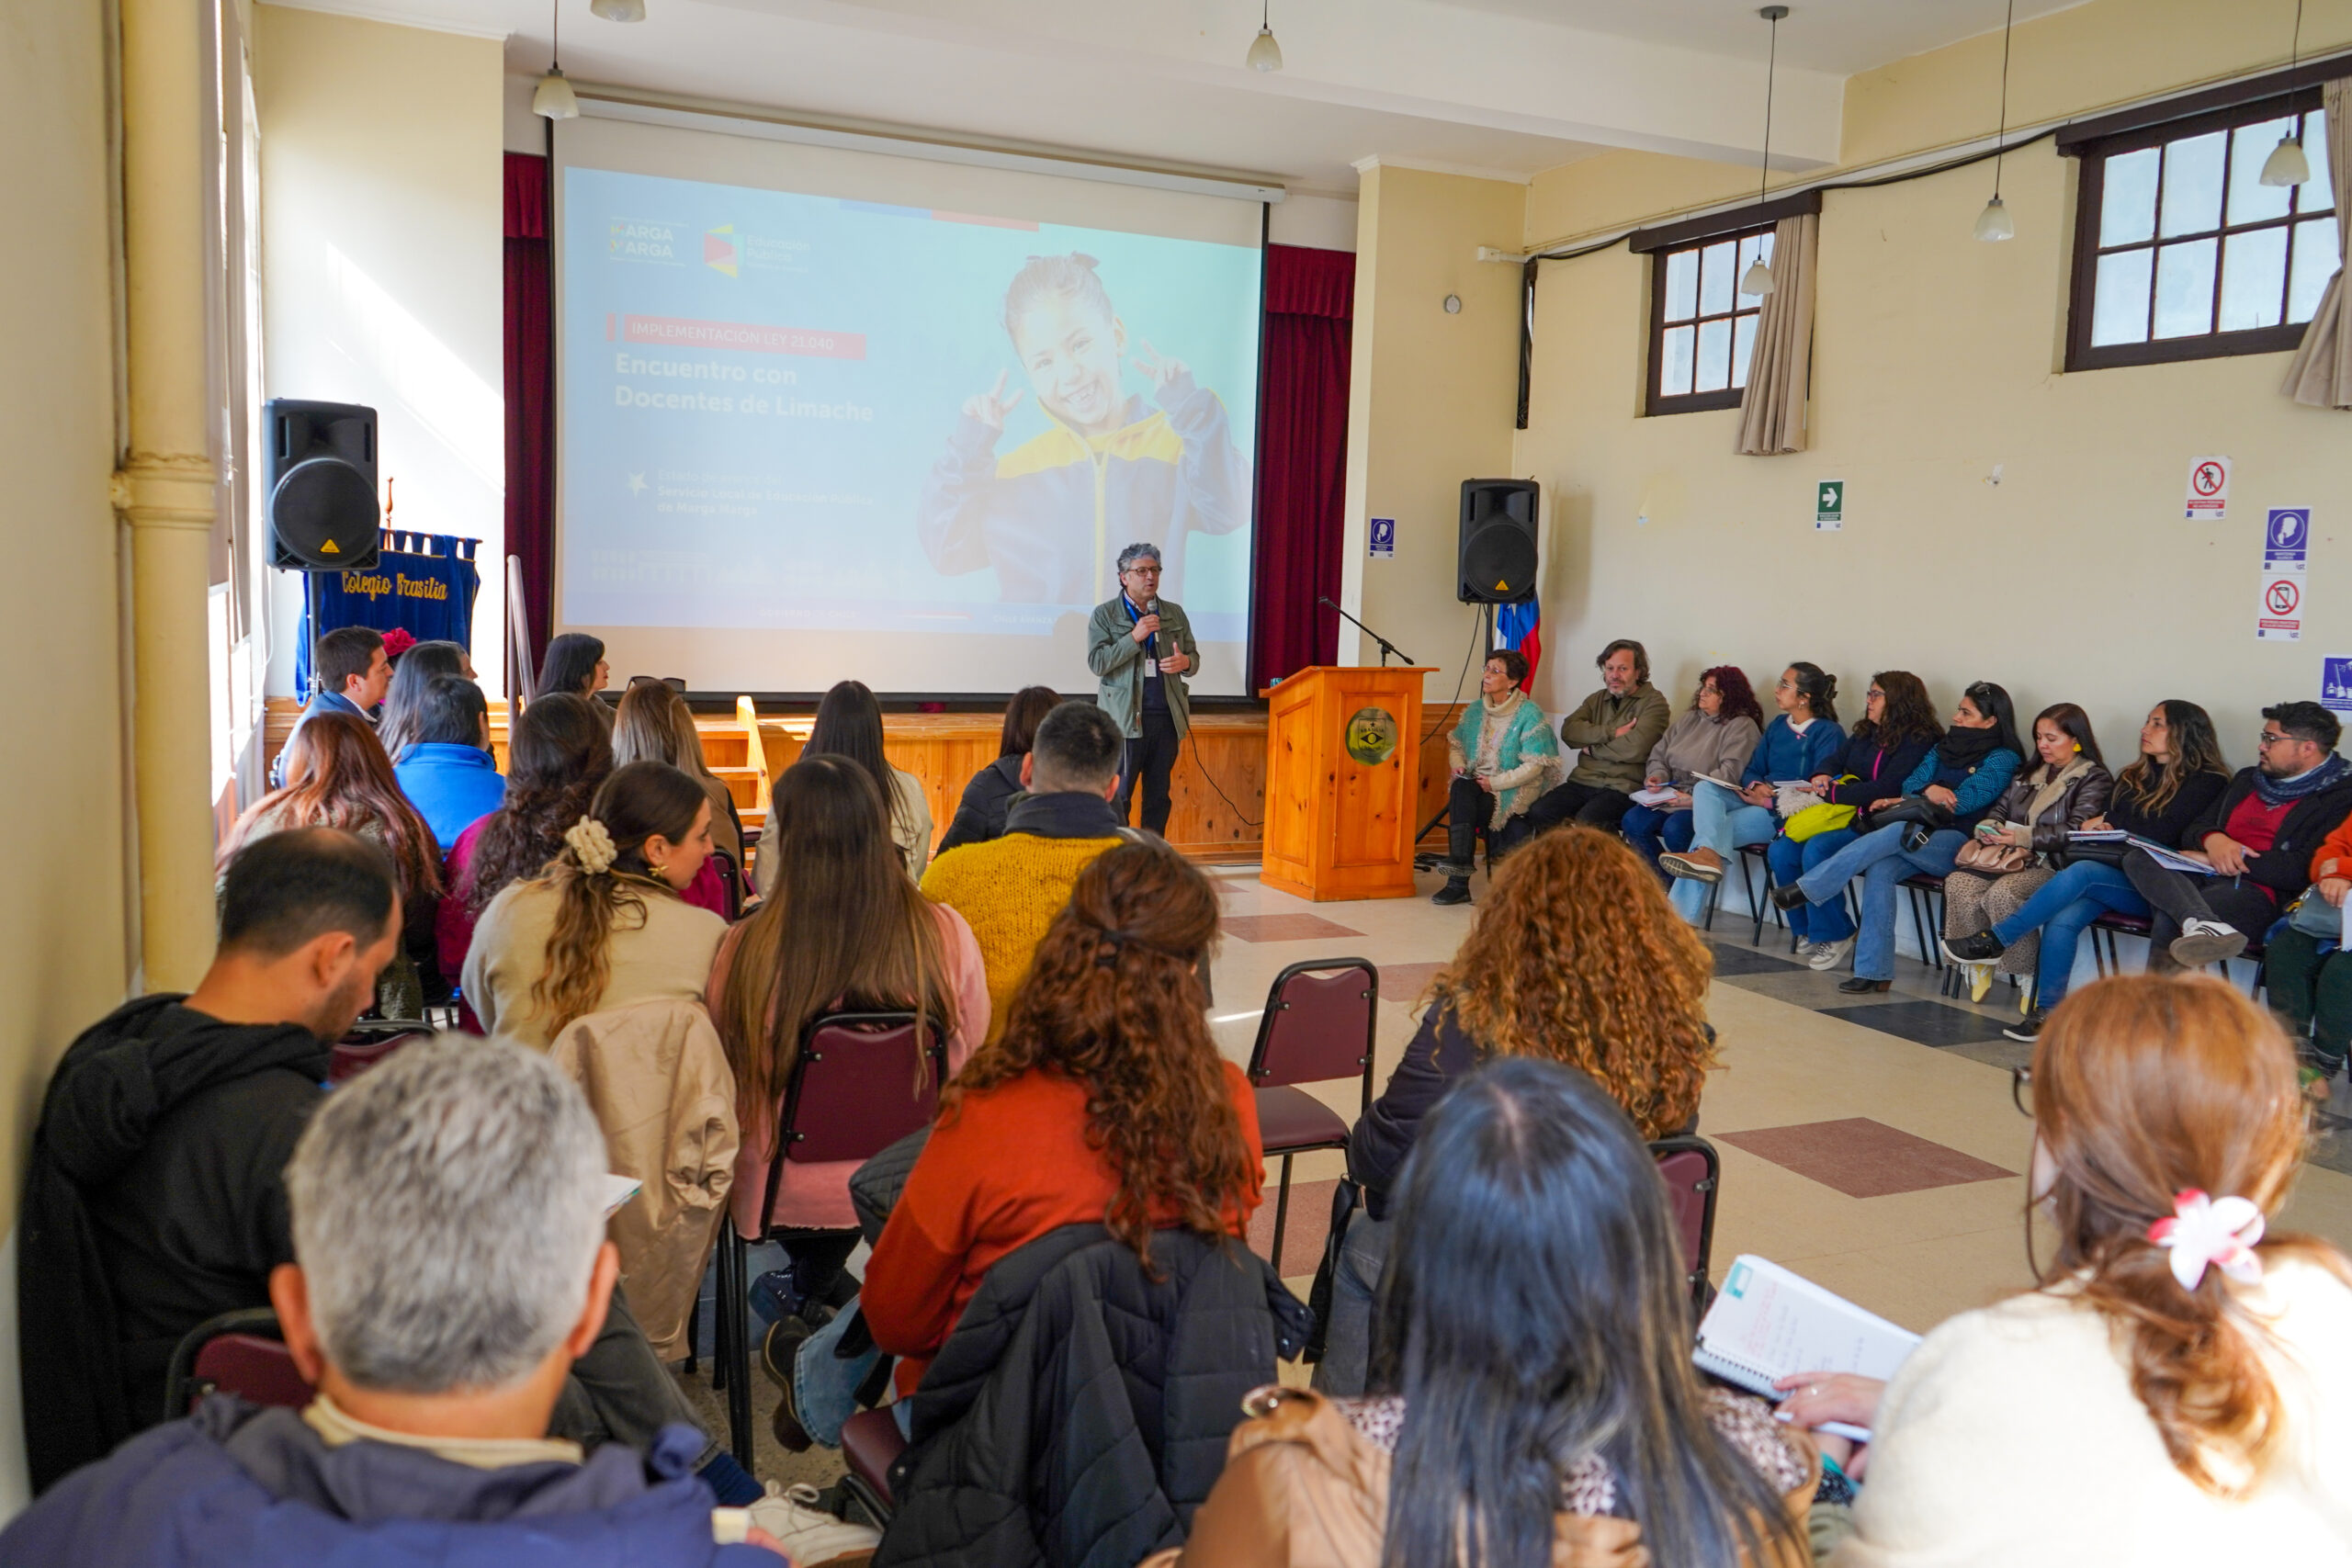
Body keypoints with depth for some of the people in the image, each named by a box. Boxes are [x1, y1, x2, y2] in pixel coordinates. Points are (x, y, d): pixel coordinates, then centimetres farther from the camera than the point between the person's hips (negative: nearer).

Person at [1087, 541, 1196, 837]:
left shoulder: (1175, 613, 14)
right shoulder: (1105, 614, 2)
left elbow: (1194, 655, 19)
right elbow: (1097, 662, -8)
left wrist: (1185, 661, -5)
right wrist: (1134, 637, -17)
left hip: (1167, 716, 4)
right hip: (1125, 718, -4)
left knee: (1159, 794, 9)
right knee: (1118, 795, -4)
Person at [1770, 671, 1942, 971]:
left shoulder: (1918, 740, -8)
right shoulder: (1866, 733, 17)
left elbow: (1885, 789, -17)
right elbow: (1835, 759, 22)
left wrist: (1833, 794, -14)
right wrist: (1823, 776, -3)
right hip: (1845, 815, 8)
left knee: (1816, 850, -32)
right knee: (1780, 850, -14)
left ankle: (1836, 936, -15)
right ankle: (1806, 930, 1)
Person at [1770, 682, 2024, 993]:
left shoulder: (2002, 758, 3)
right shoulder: (1944, 747, 23)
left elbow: (1965, 802, -9)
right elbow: (1911, 783, 12)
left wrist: (1909, 801, -6)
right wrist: (1928, 790, -11)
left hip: (1958, 843, -5)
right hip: (1922, 837, 5)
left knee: (1898, 833, -34)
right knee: (1880, 868, -28)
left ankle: (1807, 889, -36)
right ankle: (1873, 971, -31)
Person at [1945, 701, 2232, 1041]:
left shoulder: (2206, 782, -1)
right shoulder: (2133, 777, 21)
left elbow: (2159, 834, -12)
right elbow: (2106, 820, 19)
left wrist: (2108, 827, -1)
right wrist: (2097, 827, -4)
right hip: (2115, 877, 6)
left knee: (2081, 872, -32)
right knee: (2061, 920, -24)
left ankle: (1995, 940, -27)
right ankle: (2048, 1014, -21)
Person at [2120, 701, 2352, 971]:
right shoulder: (2248, 779, 25)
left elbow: (2304, 870, -14)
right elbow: (2196, 829, 22)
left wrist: (2222, 862, -11)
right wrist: (2212, 839, -5)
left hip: (2258, 891, -7)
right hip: (2204, 878, 8)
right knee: (2138, 859, -27)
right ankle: (2204, 924, -49)